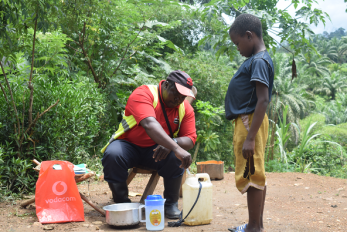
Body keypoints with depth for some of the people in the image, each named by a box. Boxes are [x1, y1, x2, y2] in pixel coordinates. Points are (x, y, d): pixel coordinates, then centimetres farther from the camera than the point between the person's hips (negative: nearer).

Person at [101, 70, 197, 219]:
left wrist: (172, 144, -32)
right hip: (129, 146, -3)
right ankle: (122, 204, -11)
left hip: (155, 151, 3)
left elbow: (190, 139, -7)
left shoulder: (186, 108, -3)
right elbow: (149, 124, -38)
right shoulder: (143, 94, -21)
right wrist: (176, 148, -50)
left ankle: (171, 204, -6)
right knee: (112, 155, -34)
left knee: (176, 157, -28)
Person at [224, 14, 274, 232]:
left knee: (251, 176, -3)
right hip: (246, 122, 10)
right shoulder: (256, 59, 15)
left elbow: (263, 100, -22)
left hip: (250, 122, -10)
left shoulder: (259, 61, -15)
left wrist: (250, 138, -25)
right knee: (255, 175, 15)